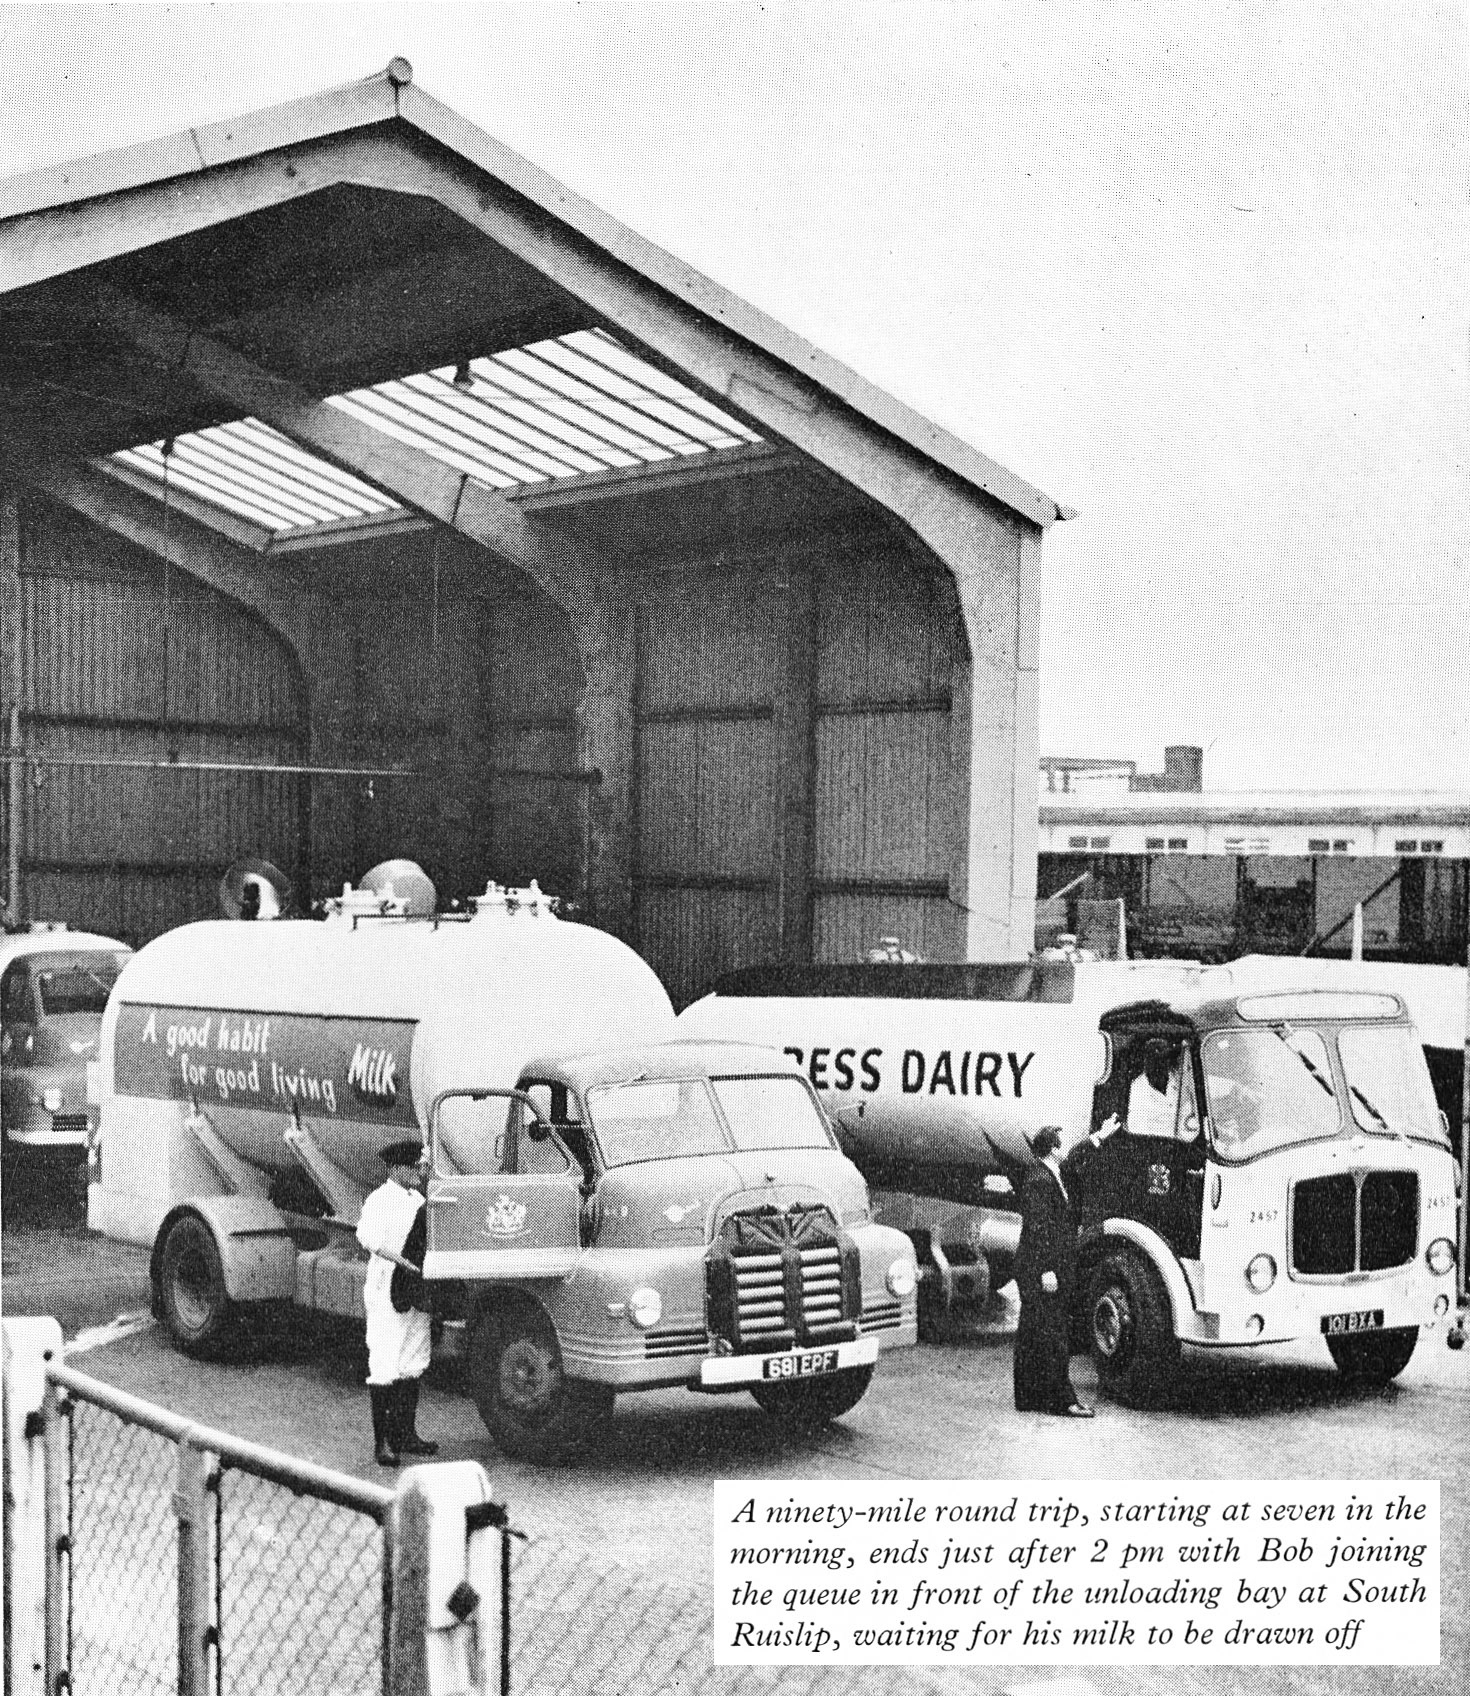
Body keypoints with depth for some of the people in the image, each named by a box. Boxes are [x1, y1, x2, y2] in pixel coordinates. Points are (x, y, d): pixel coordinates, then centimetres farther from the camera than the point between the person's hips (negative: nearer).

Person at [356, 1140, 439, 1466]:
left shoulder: (418, 1200, 14)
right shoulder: (380, 1200, -11)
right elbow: (368, 1236, -27)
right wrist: (405, 1262, -32)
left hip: (417, 1292, 8)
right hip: (387, 1291, -8)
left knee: (413, 1364, 13)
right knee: (384, 1367, -7)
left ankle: (406, 1433, 22)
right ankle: (382, 1441, -4)